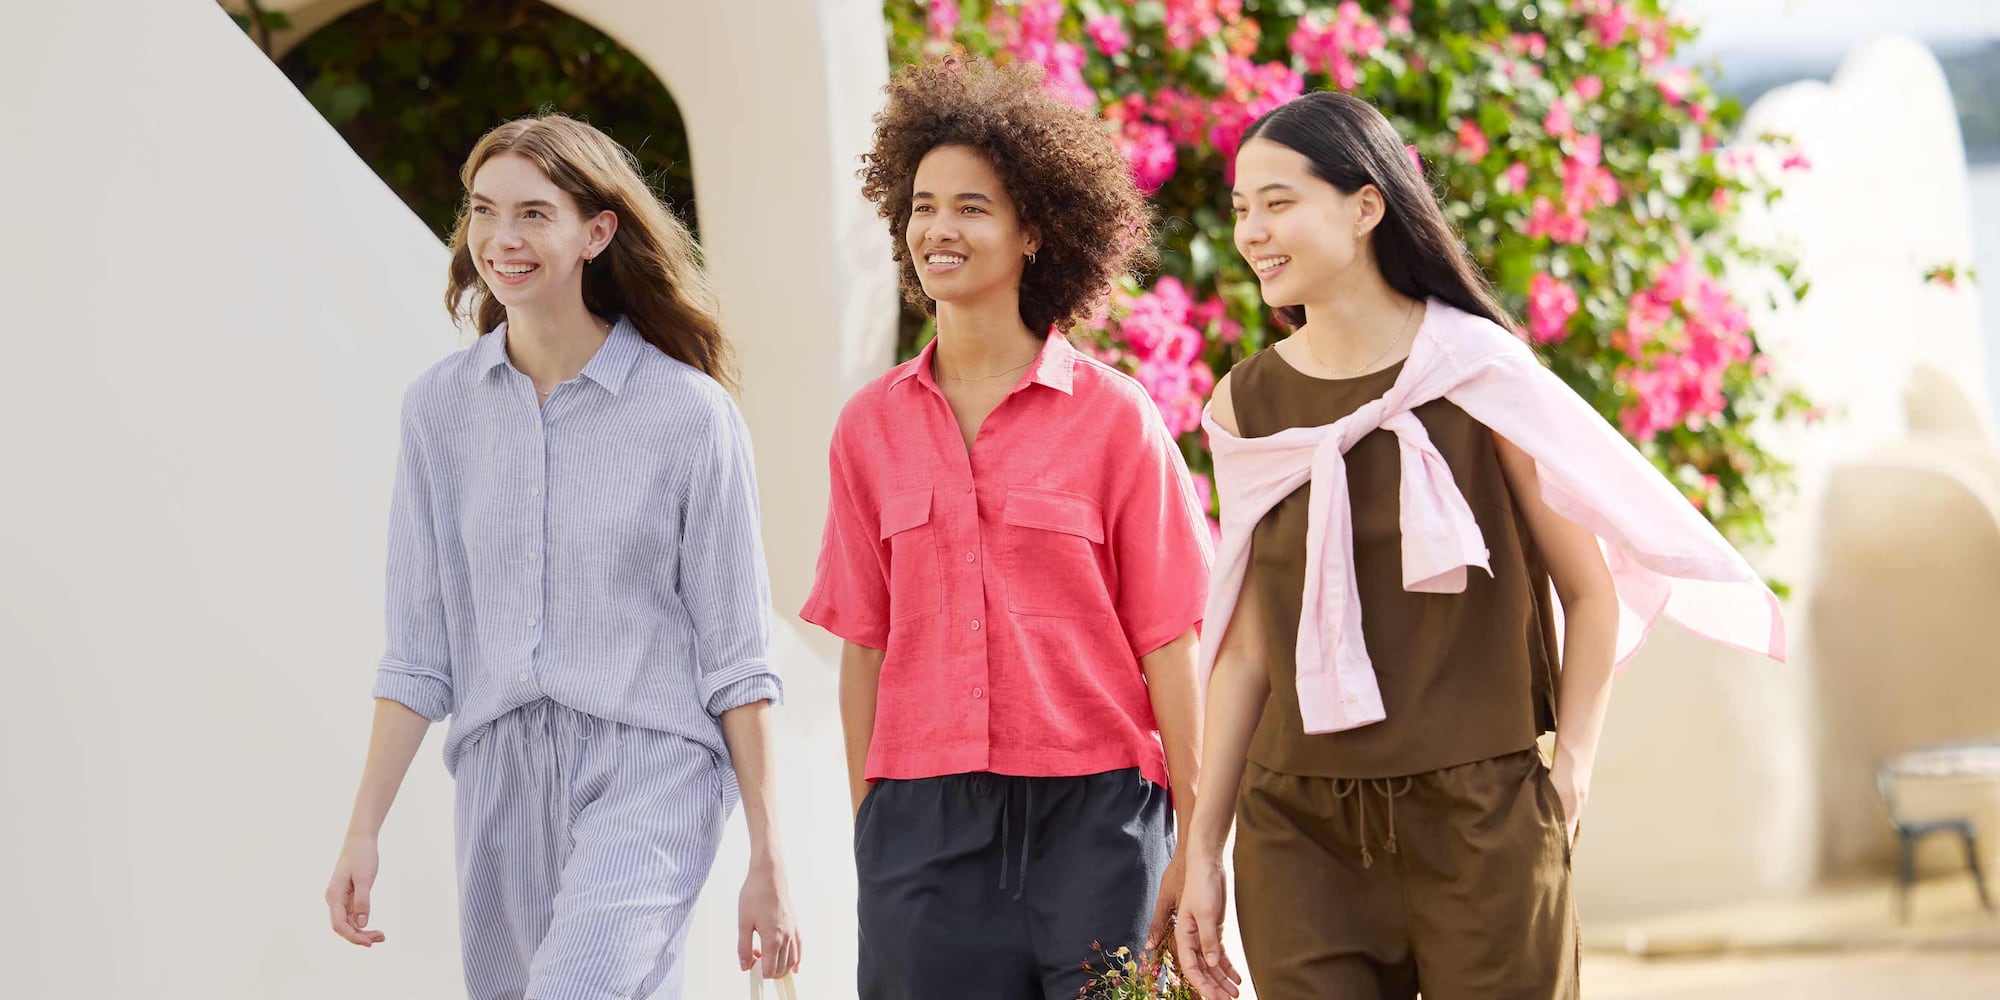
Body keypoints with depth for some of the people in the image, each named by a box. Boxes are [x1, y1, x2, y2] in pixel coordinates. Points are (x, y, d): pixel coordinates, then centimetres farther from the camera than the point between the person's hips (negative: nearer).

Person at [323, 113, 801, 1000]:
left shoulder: (690, 412, -4)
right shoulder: (440, 405, 7)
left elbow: (736, 657, -1)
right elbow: (418, 650, 10)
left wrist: (767, 863, -2)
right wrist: (363, 830, 4)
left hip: (651, 769, -4)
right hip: (500, 779, 4)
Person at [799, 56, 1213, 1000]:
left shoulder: (1114, 417, 0)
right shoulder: (871, 426, 8)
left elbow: (1165, 641, -2)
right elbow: (865, 643, 10)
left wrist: (1195, 843, -4)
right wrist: (866, 832, 7)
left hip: (1089, 815, -2)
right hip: (923, 816, 2)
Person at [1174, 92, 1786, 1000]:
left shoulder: (1477, 373, -4)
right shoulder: (1245, 405, 5)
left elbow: (1593, 590, 1)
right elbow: (1248, 647, 8)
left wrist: (1570, 772, -7)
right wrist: (1203, 848, 7)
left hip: (1477, 821, -3)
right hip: (1297, 831, 3)